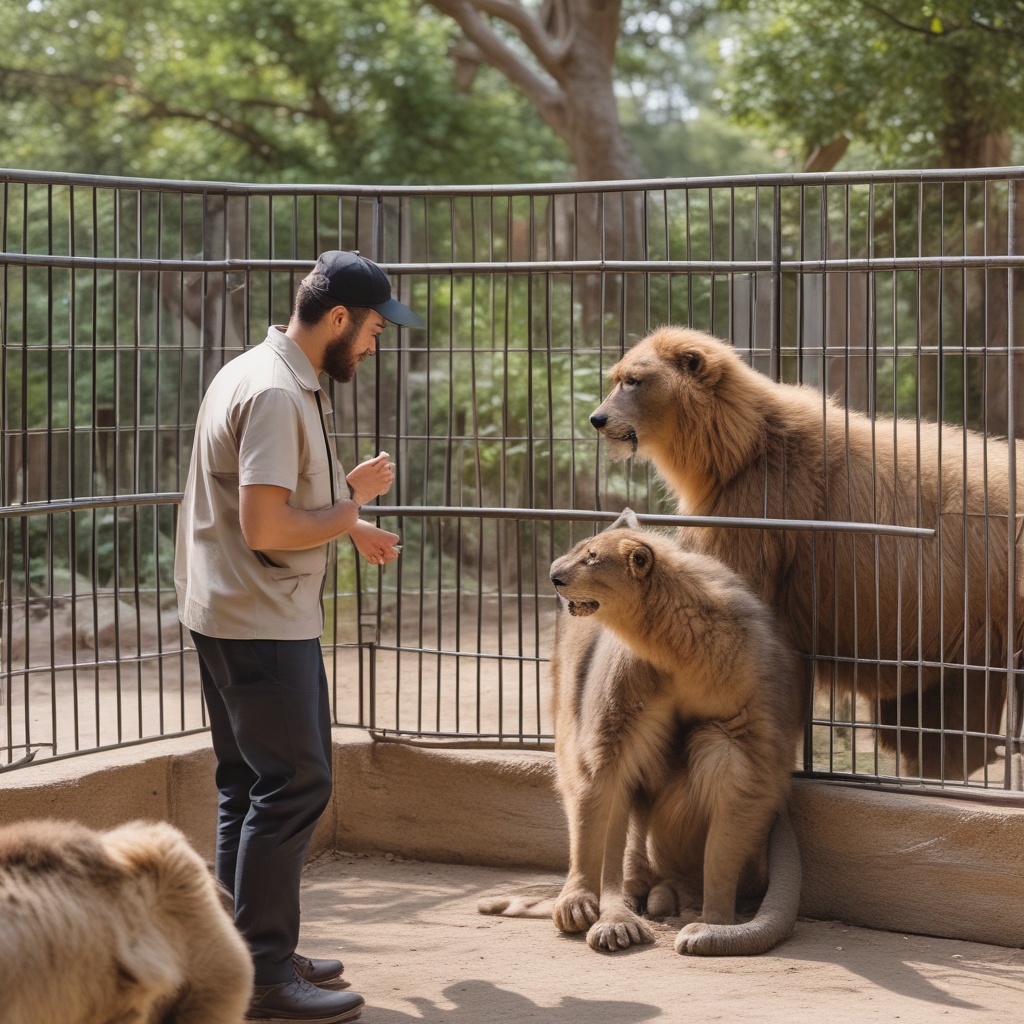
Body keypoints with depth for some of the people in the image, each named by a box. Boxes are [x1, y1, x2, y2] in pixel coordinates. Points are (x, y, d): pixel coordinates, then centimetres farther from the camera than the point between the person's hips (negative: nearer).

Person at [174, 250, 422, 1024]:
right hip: (260, 622, -11)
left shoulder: (263, 375, 14)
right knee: (294, 785, -9)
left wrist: (348, 522, 16)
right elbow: (266, 528, -26)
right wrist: (351, 507, -13)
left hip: (237, 618, 11)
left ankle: (250, 955, 24)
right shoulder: (276, 395, -20)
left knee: (252, 785, 15)